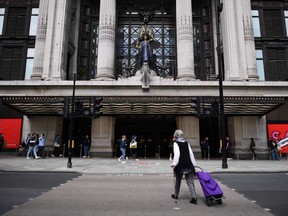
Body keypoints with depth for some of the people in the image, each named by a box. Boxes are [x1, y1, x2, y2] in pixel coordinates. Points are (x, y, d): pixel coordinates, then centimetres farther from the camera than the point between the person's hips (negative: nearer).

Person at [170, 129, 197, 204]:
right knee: (190, 181, 5)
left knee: (178, 180, 15)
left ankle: (176, 195, 30)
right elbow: (191, 154, 8)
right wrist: (194, 164, 13)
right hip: (188, 165, 4)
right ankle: (194, 197, -7)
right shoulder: (186, 143, 10)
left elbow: (177, 154, -18)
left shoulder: (176, 143, -6)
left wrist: (174, 163, -18)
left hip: (180, 165, -4)